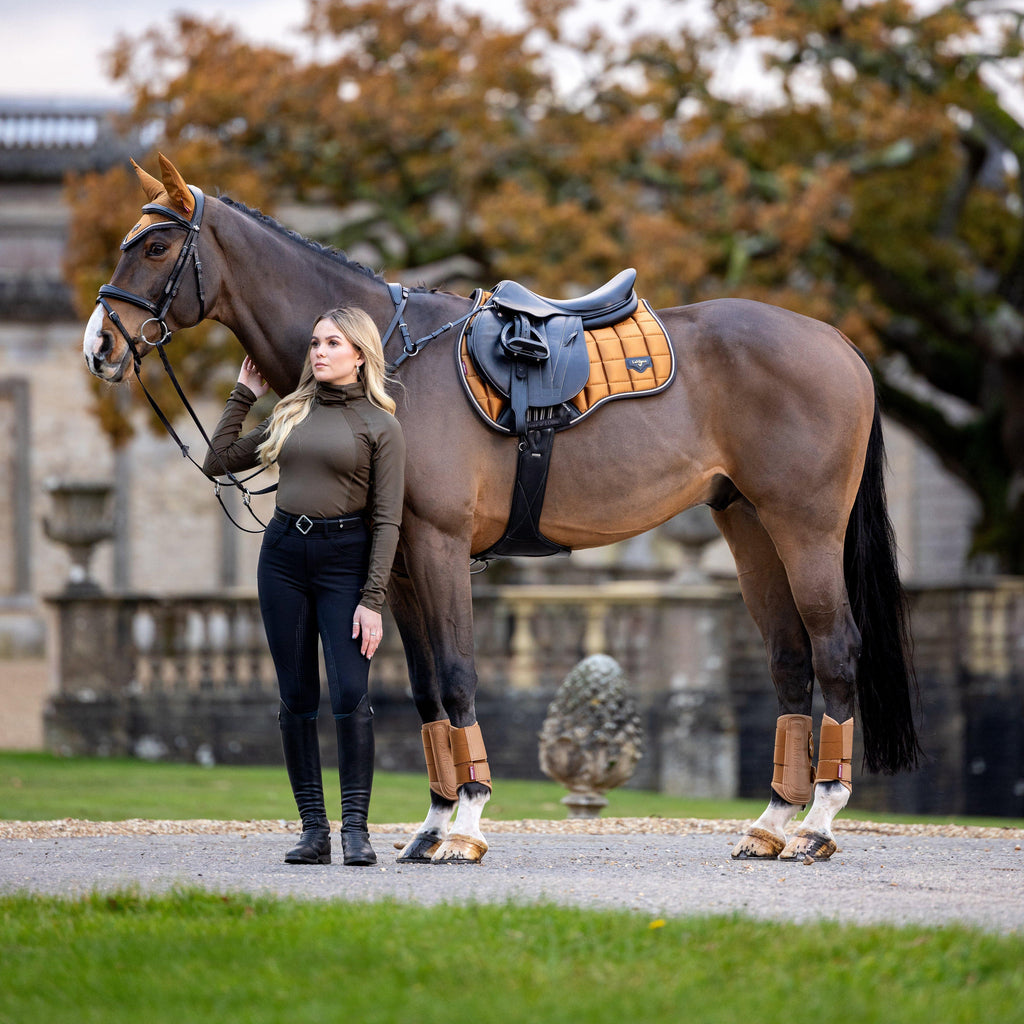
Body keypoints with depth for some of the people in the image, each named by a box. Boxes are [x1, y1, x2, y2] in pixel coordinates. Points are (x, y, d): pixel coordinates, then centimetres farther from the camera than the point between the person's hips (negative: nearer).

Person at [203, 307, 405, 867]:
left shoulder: (380, 425, -1)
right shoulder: (290, 414, 12)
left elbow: (386, 521, -5)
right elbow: (218, 461, 18)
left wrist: (372, 600, -13)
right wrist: (242, 395, 17)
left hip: (345, 558, -4)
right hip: (284, 554, 4)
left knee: (349, 694, -13)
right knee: (297, 698, 3)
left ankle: (355, 827, -7)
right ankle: (313, 828, 7)